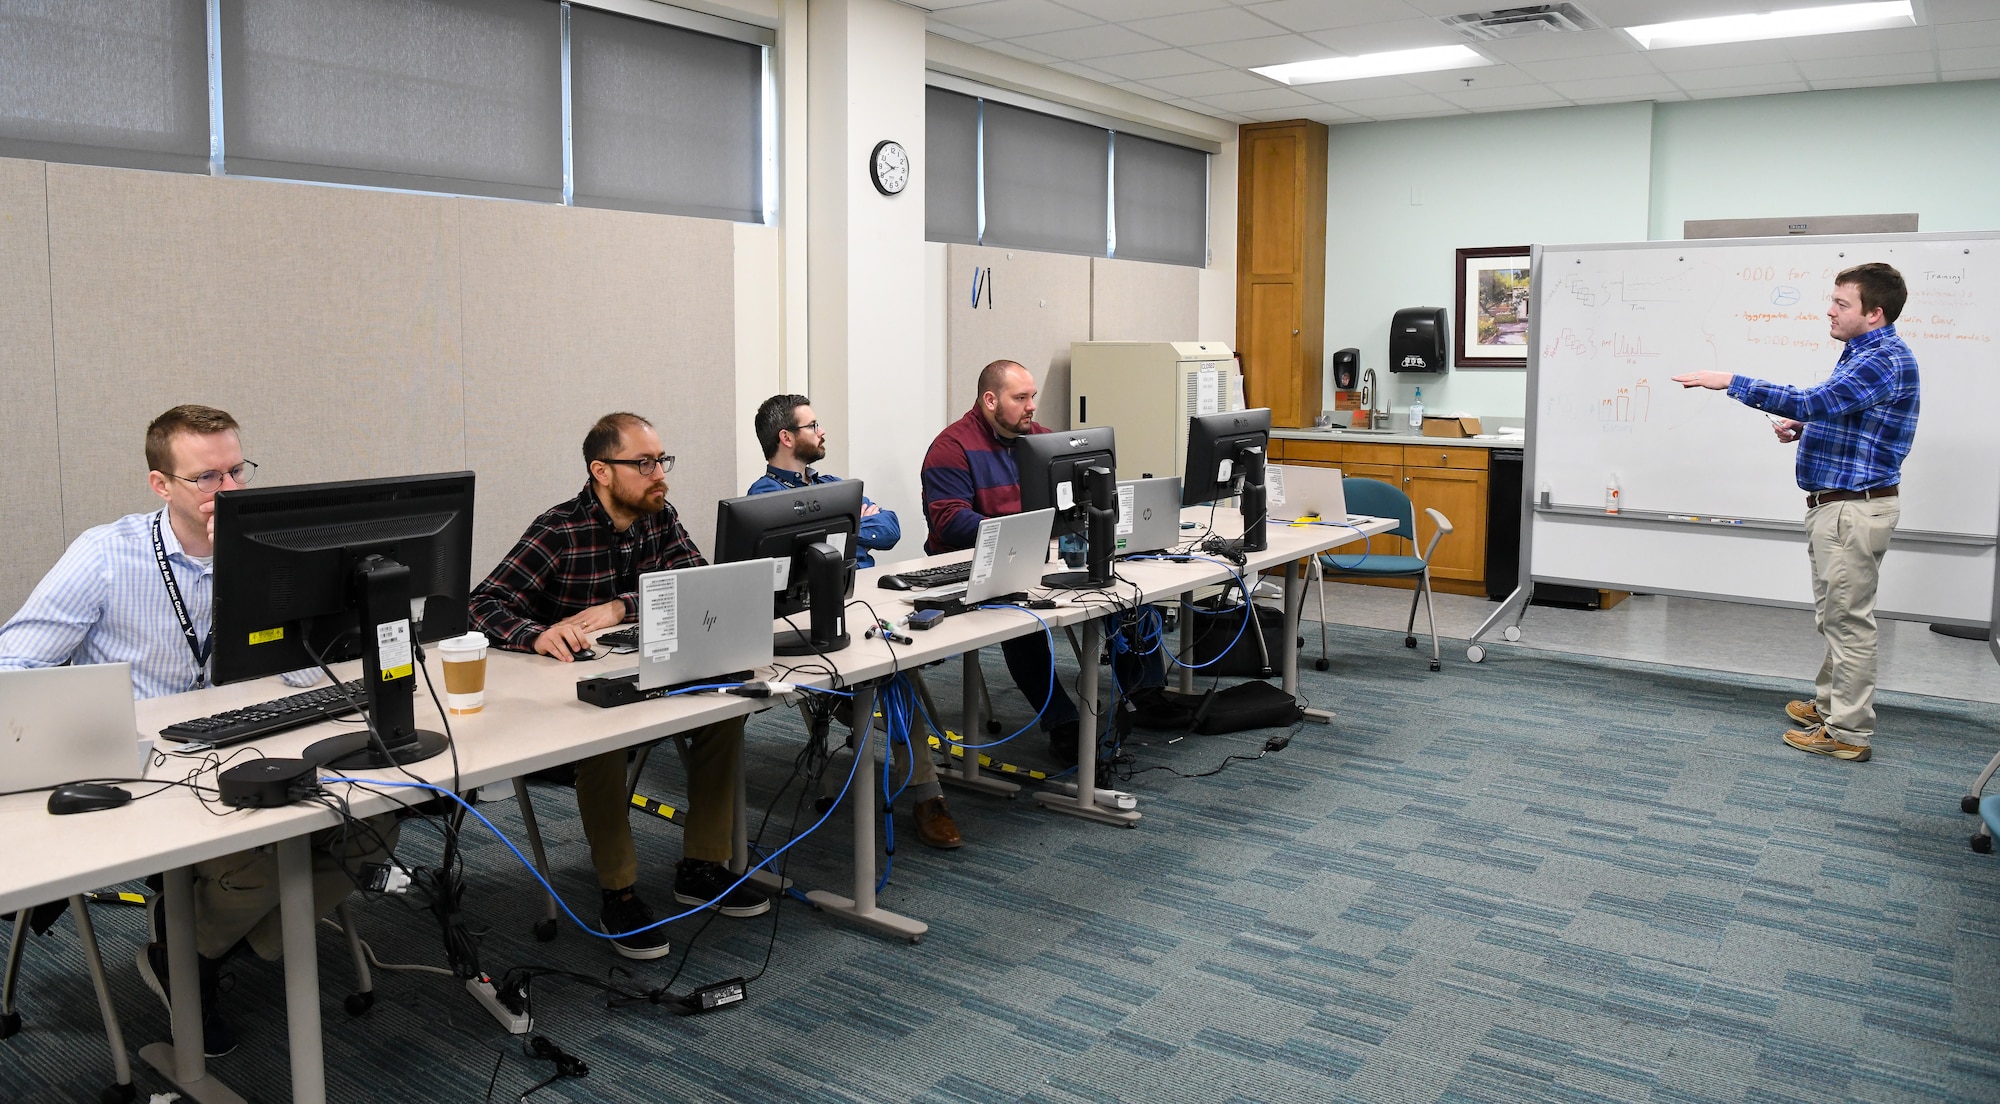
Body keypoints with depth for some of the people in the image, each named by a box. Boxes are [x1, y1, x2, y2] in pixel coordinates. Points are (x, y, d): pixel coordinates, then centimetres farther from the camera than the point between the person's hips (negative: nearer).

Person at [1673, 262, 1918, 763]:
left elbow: (1813, 401, -30)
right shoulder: (1861, 353, 15)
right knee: (1835, 616, 20)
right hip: (1836, 503, 11)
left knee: (1848, 619, -3)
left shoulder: (1886, 360, -19)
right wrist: (1803, 428, 6)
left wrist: (1730, 382, -28)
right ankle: (1830, 704, 33)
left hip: (1855, 508, -11)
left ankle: (1849, 732, 6)